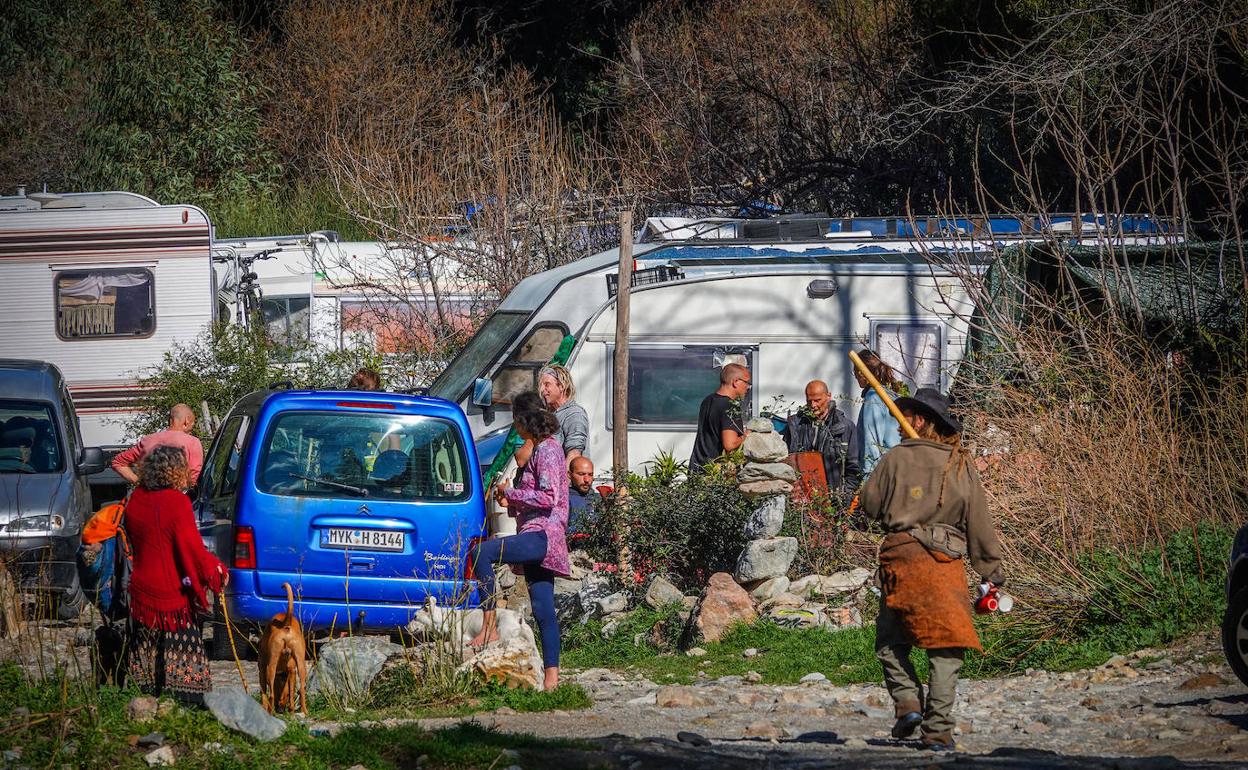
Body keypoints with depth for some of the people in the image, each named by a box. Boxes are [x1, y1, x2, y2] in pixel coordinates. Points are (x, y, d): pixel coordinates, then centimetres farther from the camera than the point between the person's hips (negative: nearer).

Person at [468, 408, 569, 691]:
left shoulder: (547, 450, -7)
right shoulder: (542, 450, 24)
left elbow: (548, 497, -19)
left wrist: (510, 492, -9)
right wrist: (510, 502, 16)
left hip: (542, 535, -11)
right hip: (541, 539, 11)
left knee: (481, 552, -26)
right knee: (543, 610, 7)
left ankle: (489, 626, -28)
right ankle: (552, 673, 7)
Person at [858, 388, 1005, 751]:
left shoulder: (897, 458, 0)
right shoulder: (961, 465, 5)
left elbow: (869, 504, 7)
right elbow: (979, 522, 7)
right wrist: (991, 569, 13)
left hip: (901, 555, -1)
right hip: (946, 562, 1)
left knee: (890, 639, 16)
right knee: (944, 648, 2)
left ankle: (907, 701, -1)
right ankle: (938, 728, -3)